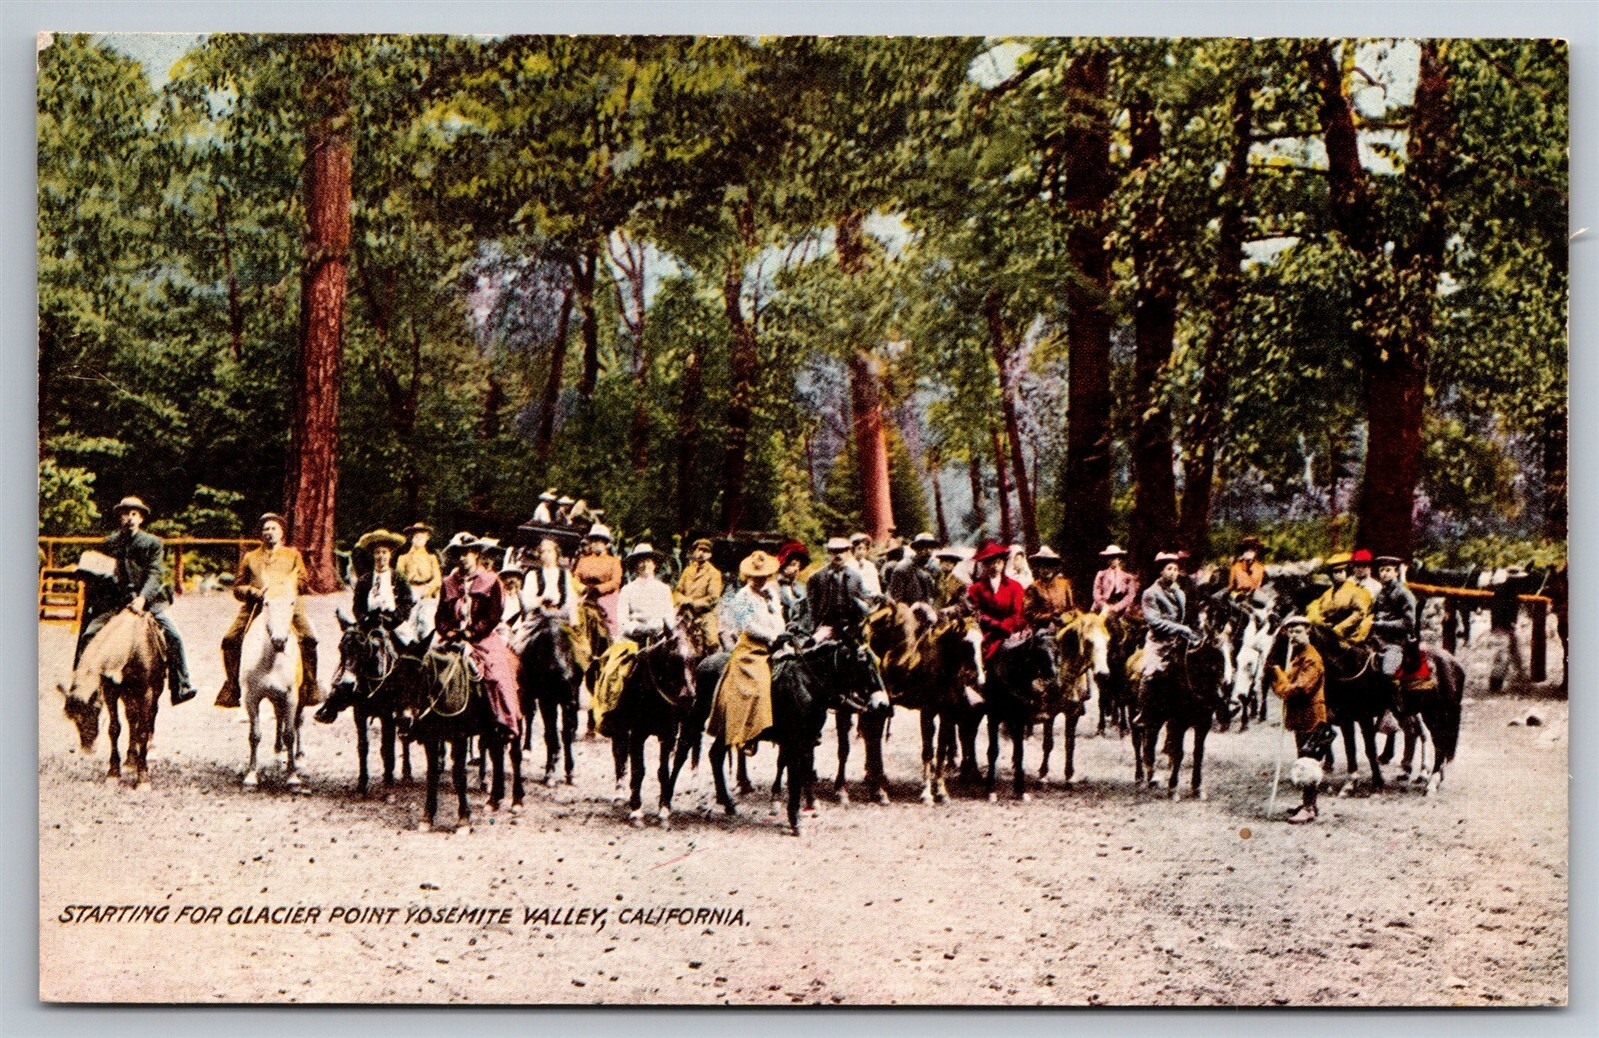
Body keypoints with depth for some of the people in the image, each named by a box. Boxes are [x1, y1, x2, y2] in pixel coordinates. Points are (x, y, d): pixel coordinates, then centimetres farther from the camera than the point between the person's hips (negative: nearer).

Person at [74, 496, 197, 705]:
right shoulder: (109, 543, 12)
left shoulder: (153, 543, 5)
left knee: (173, 636, -18)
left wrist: (142, 598, -20)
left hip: (148, 601, -2)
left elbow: (154, 574, -6)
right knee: (88, 634, -15)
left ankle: (180, 686, -13)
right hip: (115, 602, 2)